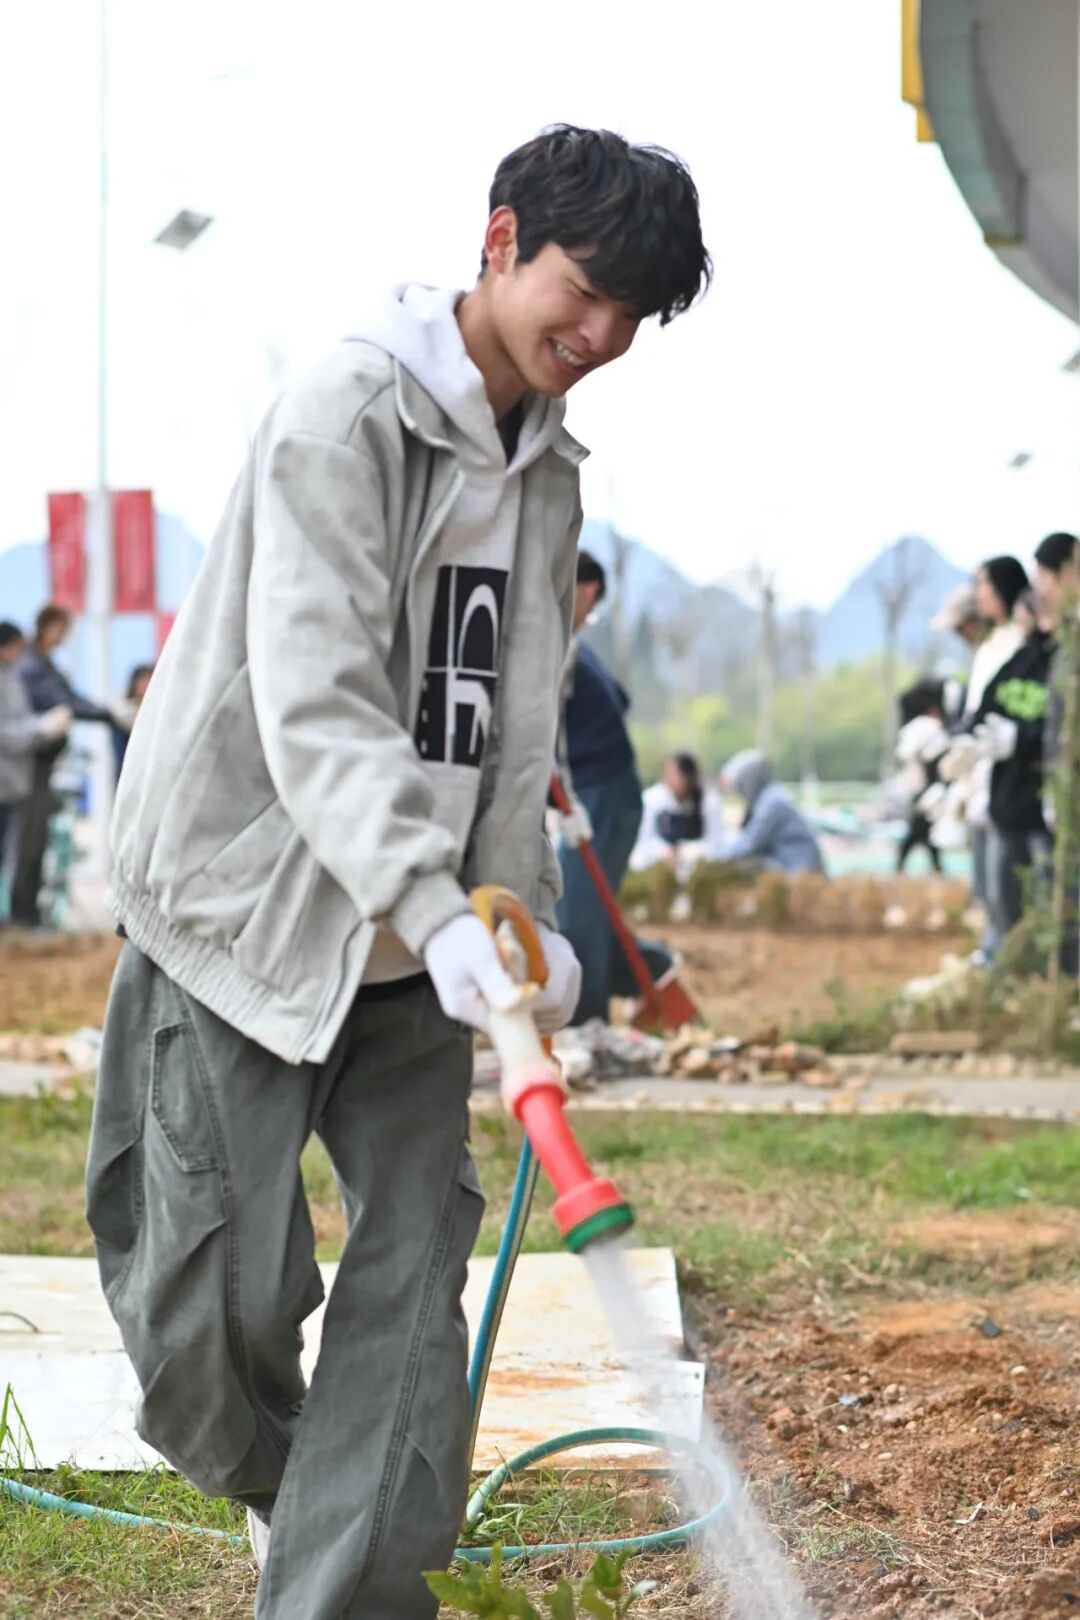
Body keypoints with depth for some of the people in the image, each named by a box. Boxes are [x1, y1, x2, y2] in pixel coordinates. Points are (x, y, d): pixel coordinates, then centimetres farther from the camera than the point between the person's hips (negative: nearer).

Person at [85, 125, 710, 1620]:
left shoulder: (546, 470, 10)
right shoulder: (346, 416, -15)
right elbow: (316, 699, -26)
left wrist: (529, 911, 2)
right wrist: (437, 911, -36)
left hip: (418, 937, 7)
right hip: (249, 904, -7)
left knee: (416, 1266, -1)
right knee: (223, 1292, -4)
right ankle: (277, 1486, 26)